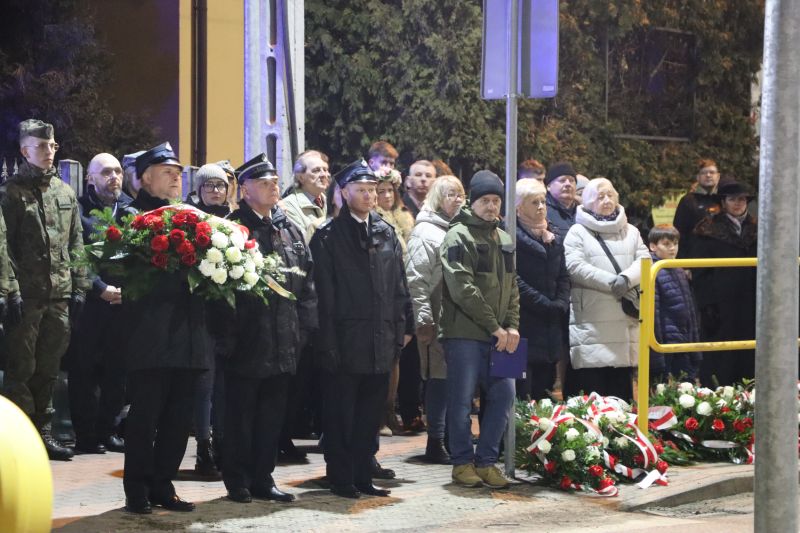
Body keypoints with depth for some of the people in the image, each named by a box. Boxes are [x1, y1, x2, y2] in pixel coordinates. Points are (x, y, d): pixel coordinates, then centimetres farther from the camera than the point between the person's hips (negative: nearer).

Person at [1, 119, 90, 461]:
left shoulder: (66, 193, 15)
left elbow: (76, 245, 16)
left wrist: (79, 287, 9)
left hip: (60, 295, 5)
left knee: (48, 369, 10)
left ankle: (42, 433, 17)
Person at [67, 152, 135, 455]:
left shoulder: (131, 211, 13)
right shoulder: (79, 210, -1)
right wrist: (101, 289, -13)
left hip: (123, 302, 4)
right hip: (89, 304, -4)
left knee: (117, 371, 6)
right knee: (84, 371, -1)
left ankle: (108, 430, 16)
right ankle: (85, 435, 6)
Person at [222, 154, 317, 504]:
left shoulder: (290, 230, 13)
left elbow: (307, 281, 13)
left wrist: (305, 327, 5)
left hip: (282, 343, 6)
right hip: (246, 342, -5)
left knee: (272, 415, 11)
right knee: (241, 414, 3)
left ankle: (263, 478, 20)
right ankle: (238, 482, 12)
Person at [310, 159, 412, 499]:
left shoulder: (386, 233, 12)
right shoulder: (328, 236, -4)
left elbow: (399, 284, 14)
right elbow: (323, 292, -9)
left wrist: (403, 326, 9)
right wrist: (327, 340, -13)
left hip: (380, 343, 5)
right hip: (345, 341, -5)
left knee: (370, 413, 11)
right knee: (340, 415, 2)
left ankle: (363, 476, 19)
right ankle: (341, 479, 10)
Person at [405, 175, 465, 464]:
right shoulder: (425, 232, -6)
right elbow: (416, 280, -12)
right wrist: (424, 320, -17)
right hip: (438, 321, -7)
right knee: (439, 378, -3)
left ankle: (449, 438, 16)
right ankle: (436, 442, 4)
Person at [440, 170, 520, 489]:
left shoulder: (504, 240, 17)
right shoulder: (458, 237, -7)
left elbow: (511, 287, 17)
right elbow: (463, 289, -16)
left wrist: (512, 325, 1)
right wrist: (494, 327, -15)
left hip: (498, 337, 7)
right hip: (464, 334, -7)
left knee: (503, 394, 4)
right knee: (462, 400, -1)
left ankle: (486, 460, 14)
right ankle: (462, 462, 10)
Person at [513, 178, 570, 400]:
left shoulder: (553, 238, 18)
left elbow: (563, 277, 18)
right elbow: (514, 281, -13)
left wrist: (561, 304, -1)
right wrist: (545, 305, -12)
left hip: (550, 331, 7)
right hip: (525, 327, -7)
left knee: (543, 391, 8)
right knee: (522, 394, -9)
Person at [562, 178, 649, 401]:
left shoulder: (630, 232, 19)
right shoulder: (578, 232, 4)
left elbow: (644, 261, 6)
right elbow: (575, 267, -10)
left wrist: (626, 279, -15)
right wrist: (612, 282, -16)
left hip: (625, 322, 4)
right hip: (591, 326, -4)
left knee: (621, 391, 5)